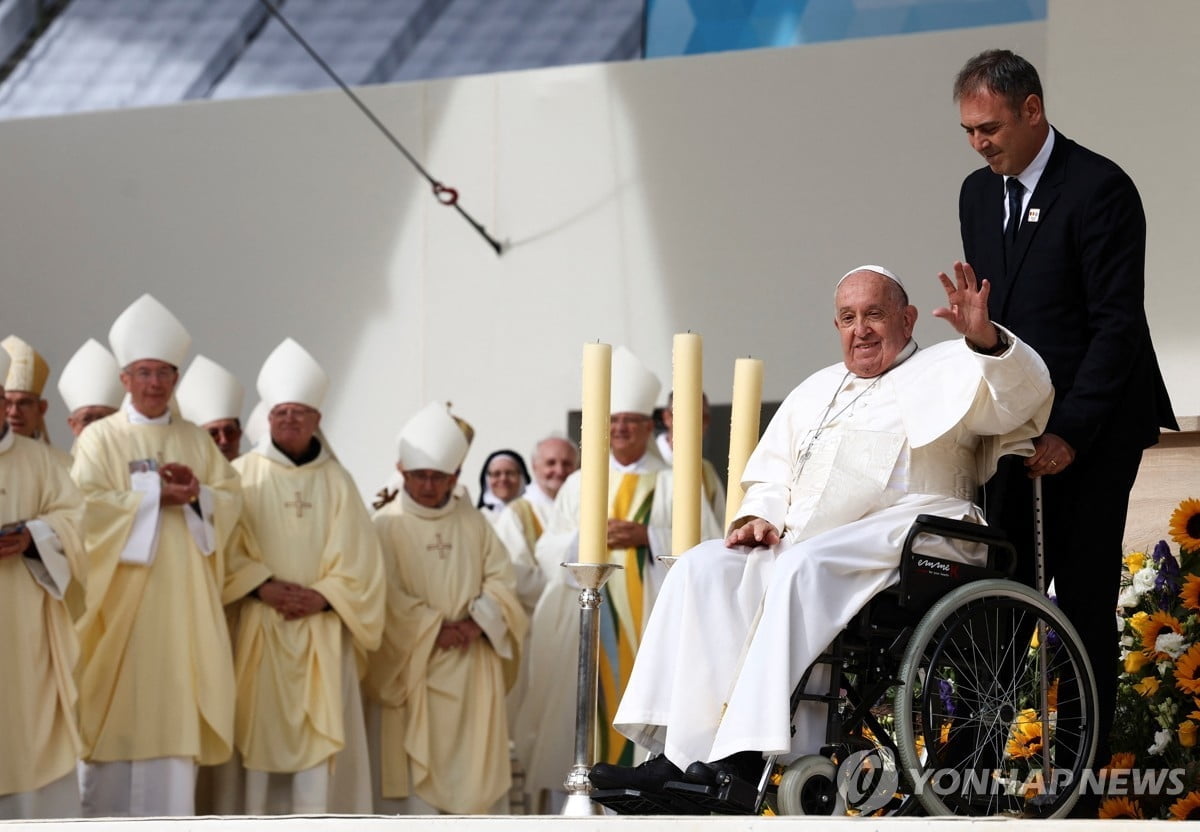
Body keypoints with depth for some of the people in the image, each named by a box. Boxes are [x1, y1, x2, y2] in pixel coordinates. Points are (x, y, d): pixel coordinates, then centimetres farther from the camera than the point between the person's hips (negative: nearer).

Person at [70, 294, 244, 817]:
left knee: (174, 710, 0)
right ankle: (108, 813, -2)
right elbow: (85, 506, -11)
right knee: (116, 708, -6)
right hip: (119, 596, -3)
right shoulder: (100, 438, 1)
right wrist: (154, 494, -13)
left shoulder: (195, 441, 15)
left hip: (182, 599, 4)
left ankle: (168, 815, 2)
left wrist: (196, 493, -10)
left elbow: (231, 498, 10)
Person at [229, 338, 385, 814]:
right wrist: (262, 588, -16)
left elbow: (357, 557, 5)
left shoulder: (335, 480, 11)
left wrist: (322, 596, -10)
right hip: (259, 629, -1)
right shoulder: (243, 475, 5)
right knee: (262, 730, -4)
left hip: (322, 632, 1)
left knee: (319, 733, -5)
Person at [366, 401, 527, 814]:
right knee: (411, 769, -4)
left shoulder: (473, 522, 10)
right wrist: (434, 630, -17)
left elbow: (500, 579, 6)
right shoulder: (386, 525, -4)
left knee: (470, 765, 4)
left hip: (470, 669, 4)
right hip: (410, 668, -4)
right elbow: (386, 598, -12)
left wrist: (476, 622, -11)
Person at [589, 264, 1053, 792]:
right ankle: (681, 754, -27)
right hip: (800, 543, 7)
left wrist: (984, 338, -30)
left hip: (904, 537, -7)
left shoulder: (942, 370, 10)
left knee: (803, 566, -35)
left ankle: (751, 756, -40)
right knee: (703, 569, -16)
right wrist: (759, 516, 8)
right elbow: (770, 475, 31)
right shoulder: (816, 390, 30)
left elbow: (1021, 392, -9)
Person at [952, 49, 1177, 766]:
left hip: (1093, 427, -6)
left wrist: (1069, 431, -18)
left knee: (1085, 592, -4)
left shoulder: (1100, 188, -12)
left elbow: (1117, 323, -15)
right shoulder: (978, 194, 11)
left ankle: (1086, 753, 2)